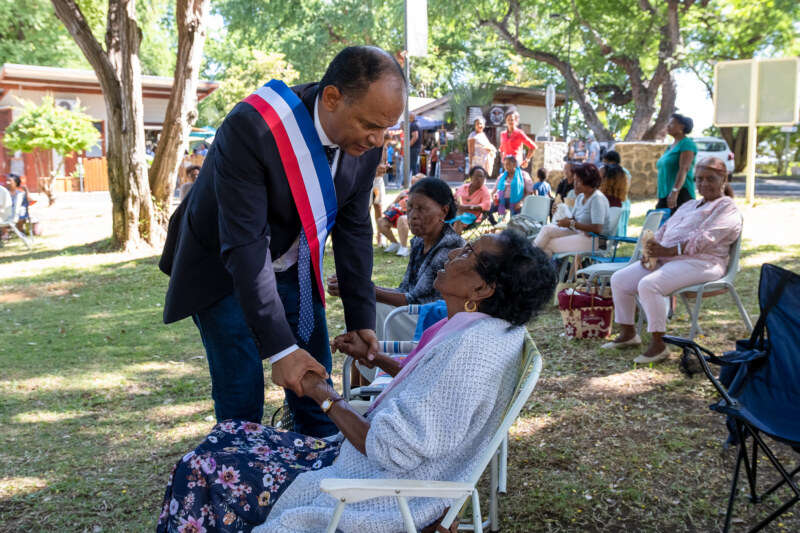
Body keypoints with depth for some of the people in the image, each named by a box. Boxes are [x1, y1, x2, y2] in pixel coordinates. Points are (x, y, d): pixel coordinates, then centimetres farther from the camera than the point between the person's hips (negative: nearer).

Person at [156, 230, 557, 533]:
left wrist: (326, 397, -15)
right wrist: (372, 357, 10)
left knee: (202, 473, -7)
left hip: (375, 496, -10)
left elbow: (391, 448, -29)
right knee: (229, 435, 13)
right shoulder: (486, 330, 2)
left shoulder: (472, 348, -29)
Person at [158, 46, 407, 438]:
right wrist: (280, 348, -34)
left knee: (315, 383, 7)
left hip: (292, 267, 5)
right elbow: (244, 244, -34)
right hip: (224, 267, -5)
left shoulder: (365, 142, -15)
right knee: (241, 393, -6)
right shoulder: (250, 127, -34)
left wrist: (361, 320, -7)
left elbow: (354, 229, -5)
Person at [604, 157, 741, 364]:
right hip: (666, 259, 9)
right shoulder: (688, 205, 27)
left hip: (700, 263, -9)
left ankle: (658, 344, -24)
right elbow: (665, 229, 21)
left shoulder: (726, 208, -1)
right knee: (619, 280, -1)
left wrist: (668, 251, -22)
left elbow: (704, 239, -16)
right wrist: (652, 250, -1)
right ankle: (628, 333, 12)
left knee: (648, 284, -32)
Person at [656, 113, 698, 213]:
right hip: (665, 195, 9)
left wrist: (674, 192, -29)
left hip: (681, 194, -9)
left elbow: (684, 170, -19)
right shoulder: (671, 146, 21)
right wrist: (660, 199, 24)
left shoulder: (687, 144, -7)